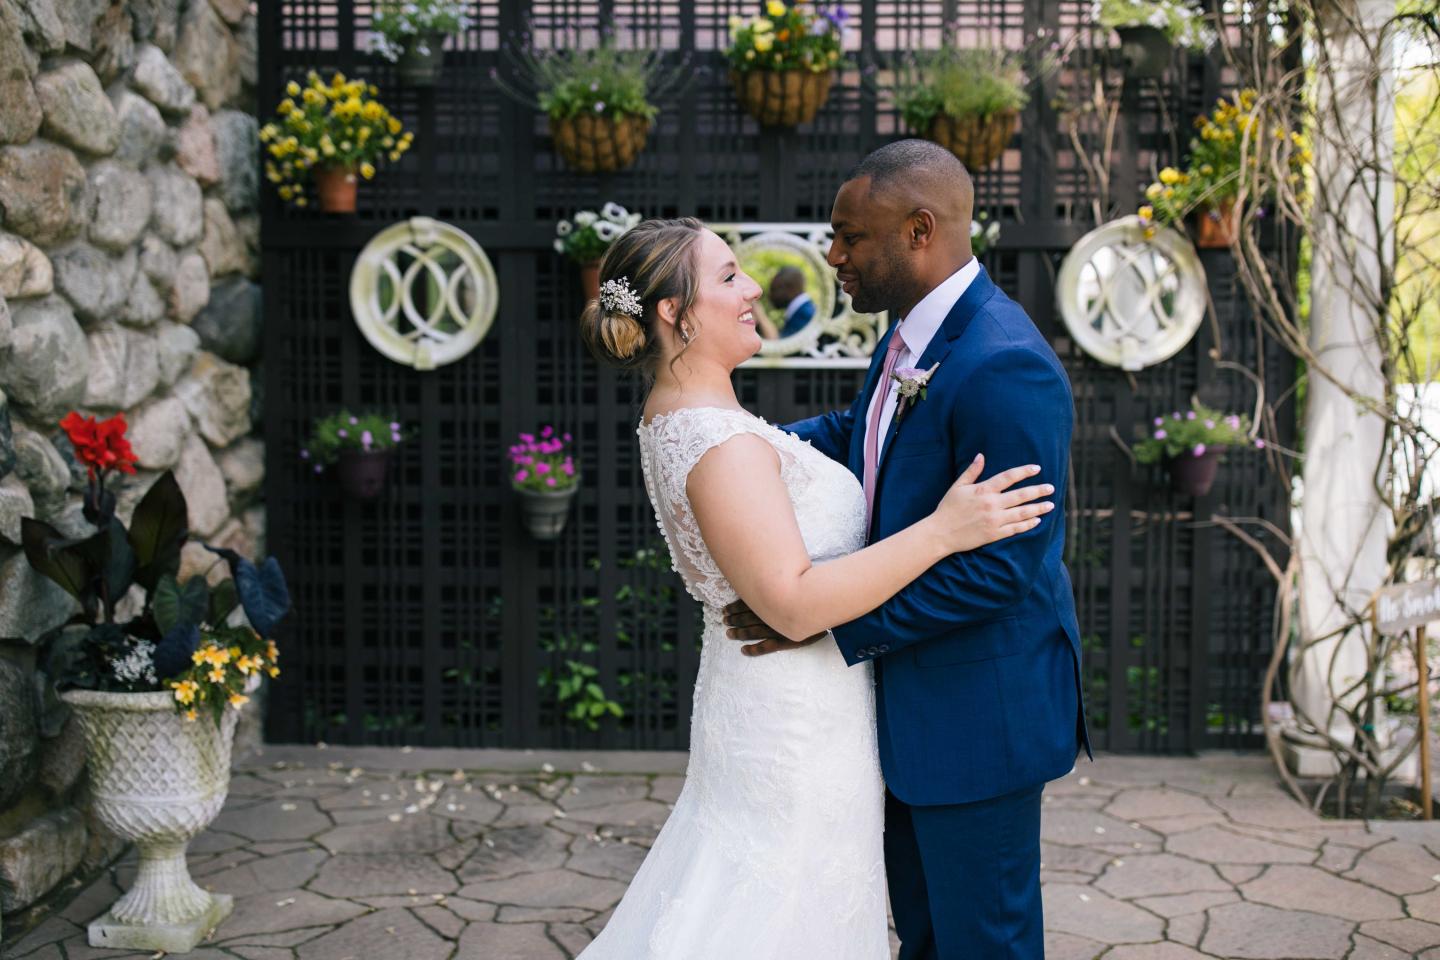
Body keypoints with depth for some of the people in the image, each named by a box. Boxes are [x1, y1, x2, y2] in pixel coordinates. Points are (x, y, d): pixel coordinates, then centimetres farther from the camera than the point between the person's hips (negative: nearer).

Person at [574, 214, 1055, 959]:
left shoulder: (675, 416, 6)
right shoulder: (720, 442, -26)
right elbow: (793, 603, -29)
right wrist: (942, 530, -28)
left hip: (766, 719, 9)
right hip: (800, 727, -9)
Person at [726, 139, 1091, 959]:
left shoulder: (1005, 367, -28)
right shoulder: (910, 333, 2)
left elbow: (1000, 566, -29)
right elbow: (858, 433, 19)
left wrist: (828, 623, -26)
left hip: (979, 710, -9)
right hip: (913, 703, 9)